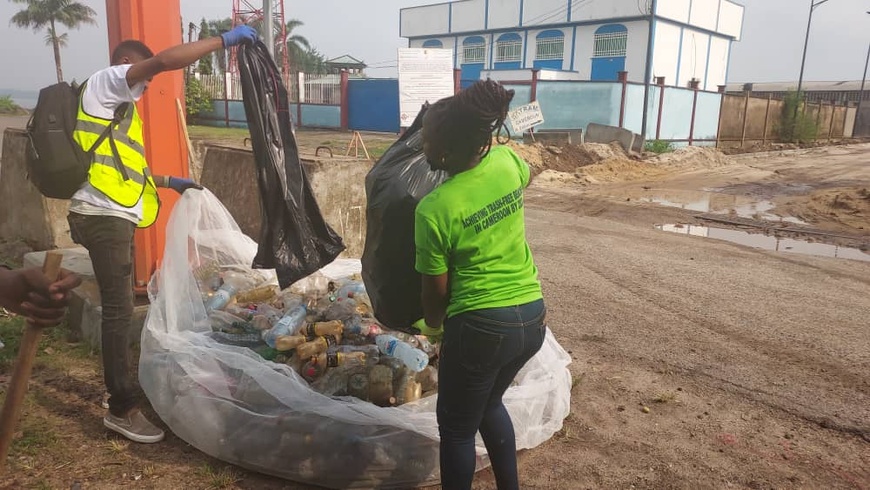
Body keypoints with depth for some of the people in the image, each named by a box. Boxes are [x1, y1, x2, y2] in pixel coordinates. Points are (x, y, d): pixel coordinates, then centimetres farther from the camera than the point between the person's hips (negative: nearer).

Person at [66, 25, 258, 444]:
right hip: (104, 216, -10)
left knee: (119, 307, 15)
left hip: (112, 215, 10)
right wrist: (225, 40, -16)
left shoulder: (116, 106, 25)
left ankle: (119, 387, 27)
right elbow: (165, 61, -19)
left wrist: (169, 182, 29)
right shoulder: (106, 82, -3)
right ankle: (122, 409, -1)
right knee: (119, 310, -8)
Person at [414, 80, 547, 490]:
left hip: (481, 326, -7)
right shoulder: (507, 160, -4)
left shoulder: (434, 209, -19)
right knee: (489, 403, 30)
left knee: (456, 428, 15)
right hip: (532, 317, 7)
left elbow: (437, 290, -8)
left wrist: (433, 325, 13)